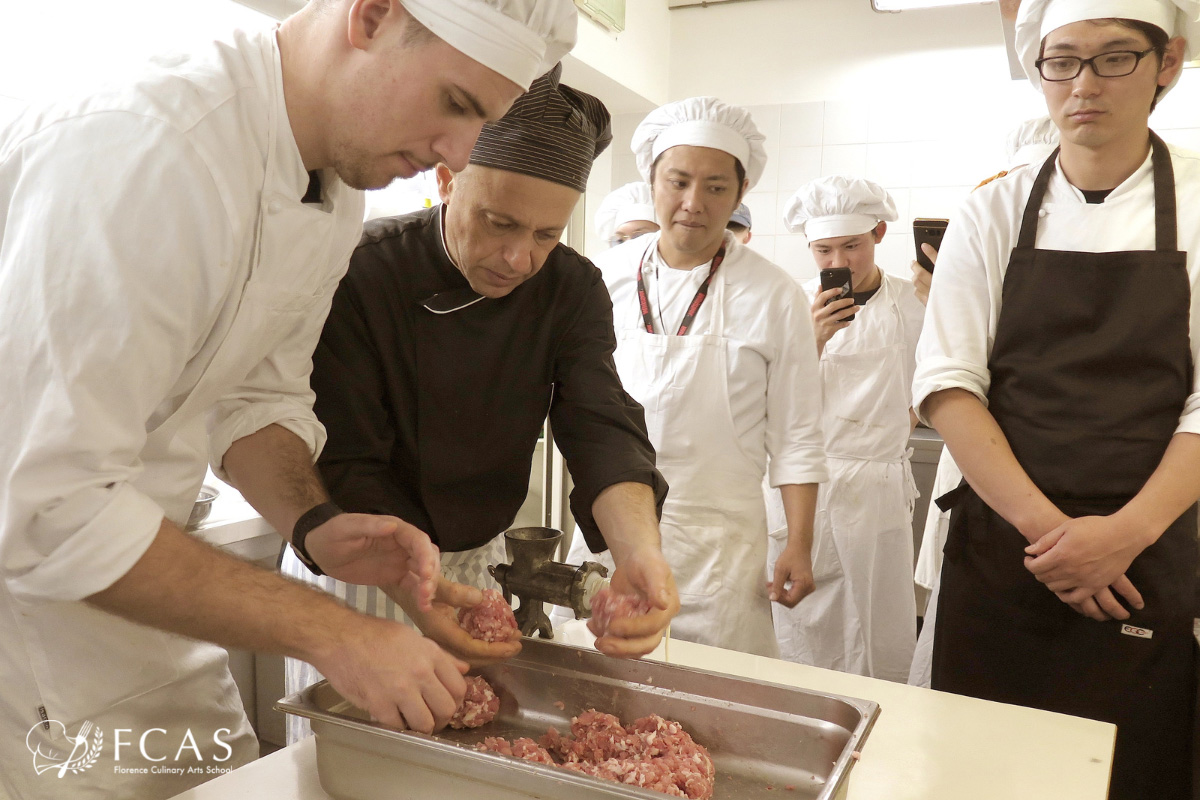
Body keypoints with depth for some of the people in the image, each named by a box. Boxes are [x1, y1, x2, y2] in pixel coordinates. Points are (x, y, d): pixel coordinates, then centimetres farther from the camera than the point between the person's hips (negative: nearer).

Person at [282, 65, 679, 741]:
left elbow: (603, 429, -19)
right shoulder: (362, 274, -22)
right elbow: (345, 468, -25)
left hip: (479, 564, 4)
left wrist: (640, 548, -40)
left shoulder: (573, 288, -8)